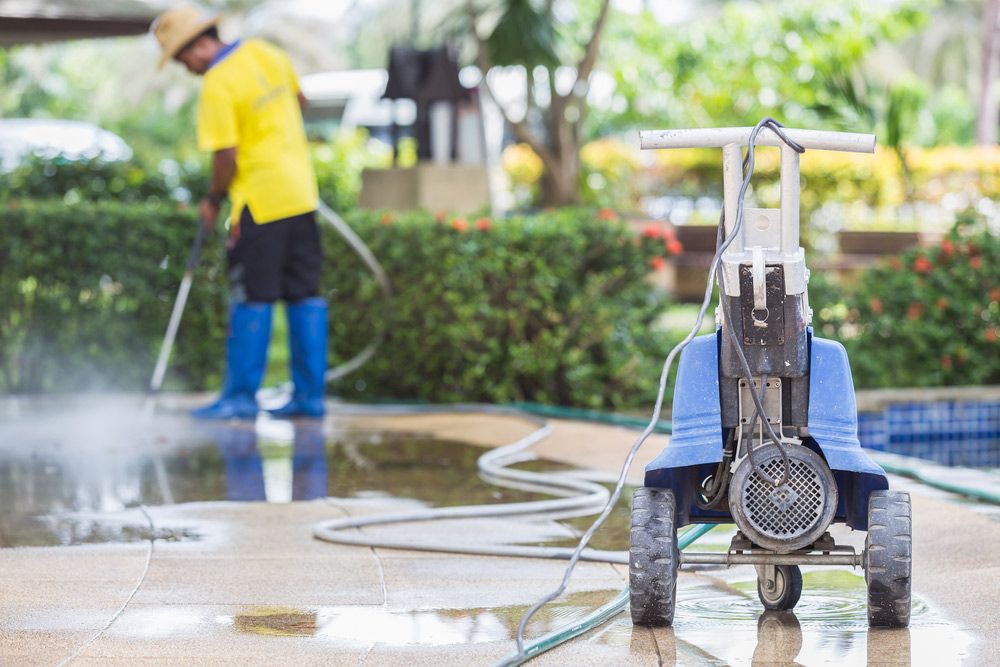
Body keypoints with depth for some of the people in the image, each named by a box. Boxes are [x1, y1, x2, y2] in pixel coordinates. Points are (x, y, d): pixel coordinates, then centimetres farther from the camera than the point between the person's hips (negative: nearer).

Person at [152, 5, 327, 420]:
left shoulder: (217, 85, -17)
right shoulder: (266, 53, 7)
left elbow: (226, 157, -17)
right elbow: (298, 101, 23)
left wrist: (213, 201, -2)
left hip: (259, 200, -8)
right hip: (301, 193, 8)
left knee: (253, 300, -1)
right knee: (305, 296, 9)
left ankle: (241, 396, 4)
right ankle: (309, 396, 12)